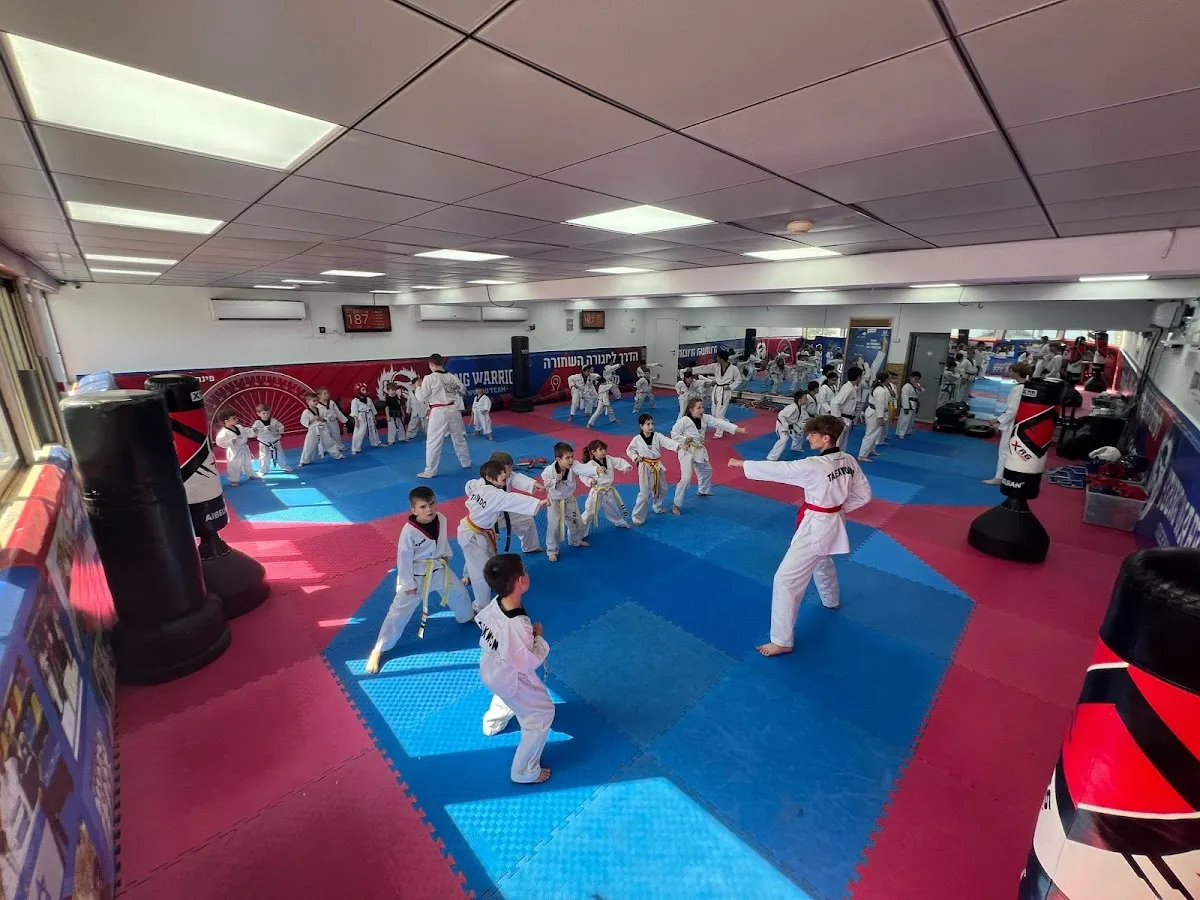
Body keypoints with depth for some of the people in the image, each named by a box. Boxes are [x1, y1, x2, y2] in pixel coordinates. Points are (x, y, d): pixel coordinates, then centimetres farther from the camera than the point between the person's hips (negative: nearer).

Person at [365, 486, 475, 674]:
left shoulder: (441, 519, -14)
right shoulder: (409, 531, -30)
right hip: (416, 575, -6)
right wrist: (408, 584, -14)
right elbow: (404, 559, -21)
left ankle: (467, 617, 55)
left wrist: (446, 557, 10)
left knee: (458, 591, 23)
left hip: (439, 569, 6)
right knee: (399, 611, 2)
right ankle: (378, 650, 21)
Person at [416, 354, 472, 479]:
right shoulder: (451, 377, 4)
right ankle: (466, 463, 33)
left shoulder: (429, 378, -12)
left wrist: (417, 387, 10)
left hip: (438, 413, -5)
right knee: (459, 437, 20)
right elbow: (462, 390, 16)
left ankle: (430, 472, 6)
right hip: (452, 410, 6)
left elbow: (421, 397, -8)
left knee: (433, 443, 1)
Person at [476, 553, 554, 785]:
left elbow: (480, 619, 3)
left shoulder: (495, 604, -21)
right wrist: (538, 636, -15)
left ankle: (492, 723, 66)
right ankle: (525, 772, 31)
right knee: (540, 717, 14)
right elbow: (529, 663, -29)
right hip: (511, 678, -7)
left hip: (490, 668, 8)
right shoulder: (518, 626, -42)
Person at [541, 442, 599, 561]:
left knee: (577, 522, 18)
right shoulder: (549, 470, -27)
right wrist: (556, 480, -33)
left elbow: (584, 469, -43)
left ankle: (575, 541, 48)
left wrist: (597, 470, -63)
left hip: (569, 499, 4)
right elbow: (546, 486, -14)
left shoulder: (573, 466, -23)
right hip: (554, 502, -4)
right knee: (554, 527, -4)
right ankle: (552, 551, 18)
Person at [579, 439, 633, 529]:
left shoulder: (609, 459, -4)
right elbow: (582, 475, -11)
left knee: (614, 508, 27)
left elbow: (619, 461, -5)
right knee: (590, 512, -2)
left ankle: (620, 522, 53)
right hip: (597, 492, -6)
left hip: (609, 490, 6)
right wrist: (590, 481, -26)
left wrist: (626, 466, -23)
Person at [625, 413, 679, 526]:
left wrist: (679, 446, -37)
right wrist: (636, 457, -13)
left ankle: (658, 507, 48)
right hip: (645, 467, -5)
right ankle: (638, 517, 3)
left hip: (657, 465, 5)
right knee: (644, 493, -7)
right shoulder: (637, 439, -9)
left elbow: (668, 442, -19)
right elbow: (629, 450, 4)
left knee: (661, 489, 21)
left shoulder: (657, 436, -4)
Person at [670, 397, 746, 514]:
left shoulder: (705, 418, -4)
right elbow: (673, 434, -14)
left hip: (699, 450, 8)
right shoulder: (684, 420, -20)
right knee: (686, 478, -15)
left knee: (707, 470, 27)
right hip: (687, 451, -8)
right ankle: (676, 504, -2)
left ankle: (702, 491, 55)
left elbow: (720, 423, -11)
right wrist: (684, 440, -26)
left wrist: (737, 429, -19)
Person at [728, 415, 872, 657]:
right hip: (834, 523, 9)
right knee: (821, 562, 38)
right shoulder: (848, 460, -3)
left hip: (815, 527, -9)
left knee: (786, 580, -3)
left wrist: (743, 464, -10)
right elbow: (864, 494, 5)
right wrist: (838, 507, 10)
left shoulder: (814, 466, -28)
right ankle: (831, 601, 65)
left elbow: (777, 470, -21)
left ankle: (782, 641, 6)